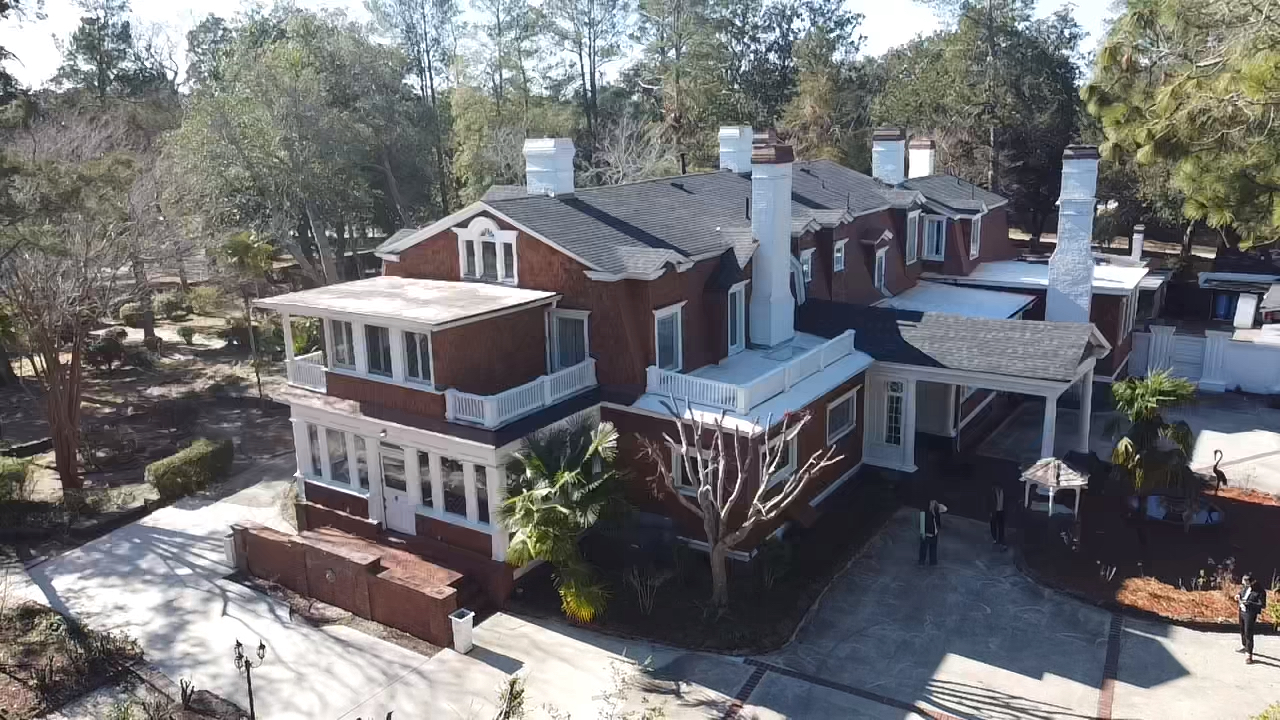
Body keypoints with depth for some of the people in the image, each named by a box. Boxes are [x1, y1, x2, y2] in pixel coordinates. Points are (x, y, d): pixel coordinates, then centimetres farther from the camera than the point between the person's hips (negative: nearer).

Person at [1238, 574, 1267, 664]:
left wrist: (1249, 603, -31)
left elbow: (1262, 605, -23)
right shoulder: (1246, 587, -1)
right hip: (1242, 612, 8)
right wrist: (1239, 596, -4)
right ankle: (1244, 646, 46)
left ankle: (1248, 655, 1)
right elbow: (1242, 592, 19)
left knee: (1248, 634, -7)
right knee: (1242, 630, 24)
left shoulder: (1260, 592, -21)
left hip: (1251, 614, -8)